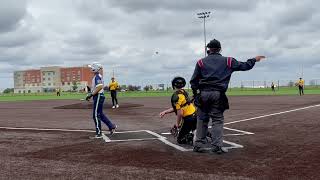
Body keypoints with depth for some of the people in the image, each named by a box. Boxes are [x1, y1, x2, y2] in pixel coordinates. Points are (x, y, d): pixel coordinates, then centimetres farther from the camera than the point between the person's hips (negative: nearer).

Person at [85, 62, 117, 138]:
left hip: (98, 96, -10)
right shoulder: (97, 76, 16)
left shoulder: (97, 76, -16)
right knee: (100, 114, 17)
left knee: (96, 115, -4)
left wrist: (91, 94, -22)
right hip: (98, 96, 10)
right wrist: (91, 94, 17)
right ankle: (112, 126, 22)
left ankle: (99, 133, 2)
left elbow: (99, 87, -26)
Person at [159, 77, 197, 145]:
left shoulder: (176, 96, -17)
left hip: (189, 119, -8)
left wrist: (177, 124, -7)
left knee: (180, 140, 7)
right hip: (195, 115, 8)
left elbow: (180, 113, -22)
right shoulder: (184, 92, 9)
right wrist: (165, 112, 22)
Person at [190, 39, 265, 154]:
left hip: (203, 94, 1)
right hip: (218, 94, -1)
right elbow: (244, 66, 12)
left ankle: (199, 145, 12)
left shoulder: (201, 62, 7)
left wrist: (195, 94, 14)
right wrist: (254, 59, 29)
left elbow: (193, 81, 5)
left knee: (202, 119, 10)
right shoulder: (228, 61, 6)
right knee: (218, 120, 5)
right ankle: (216, 146, 0)